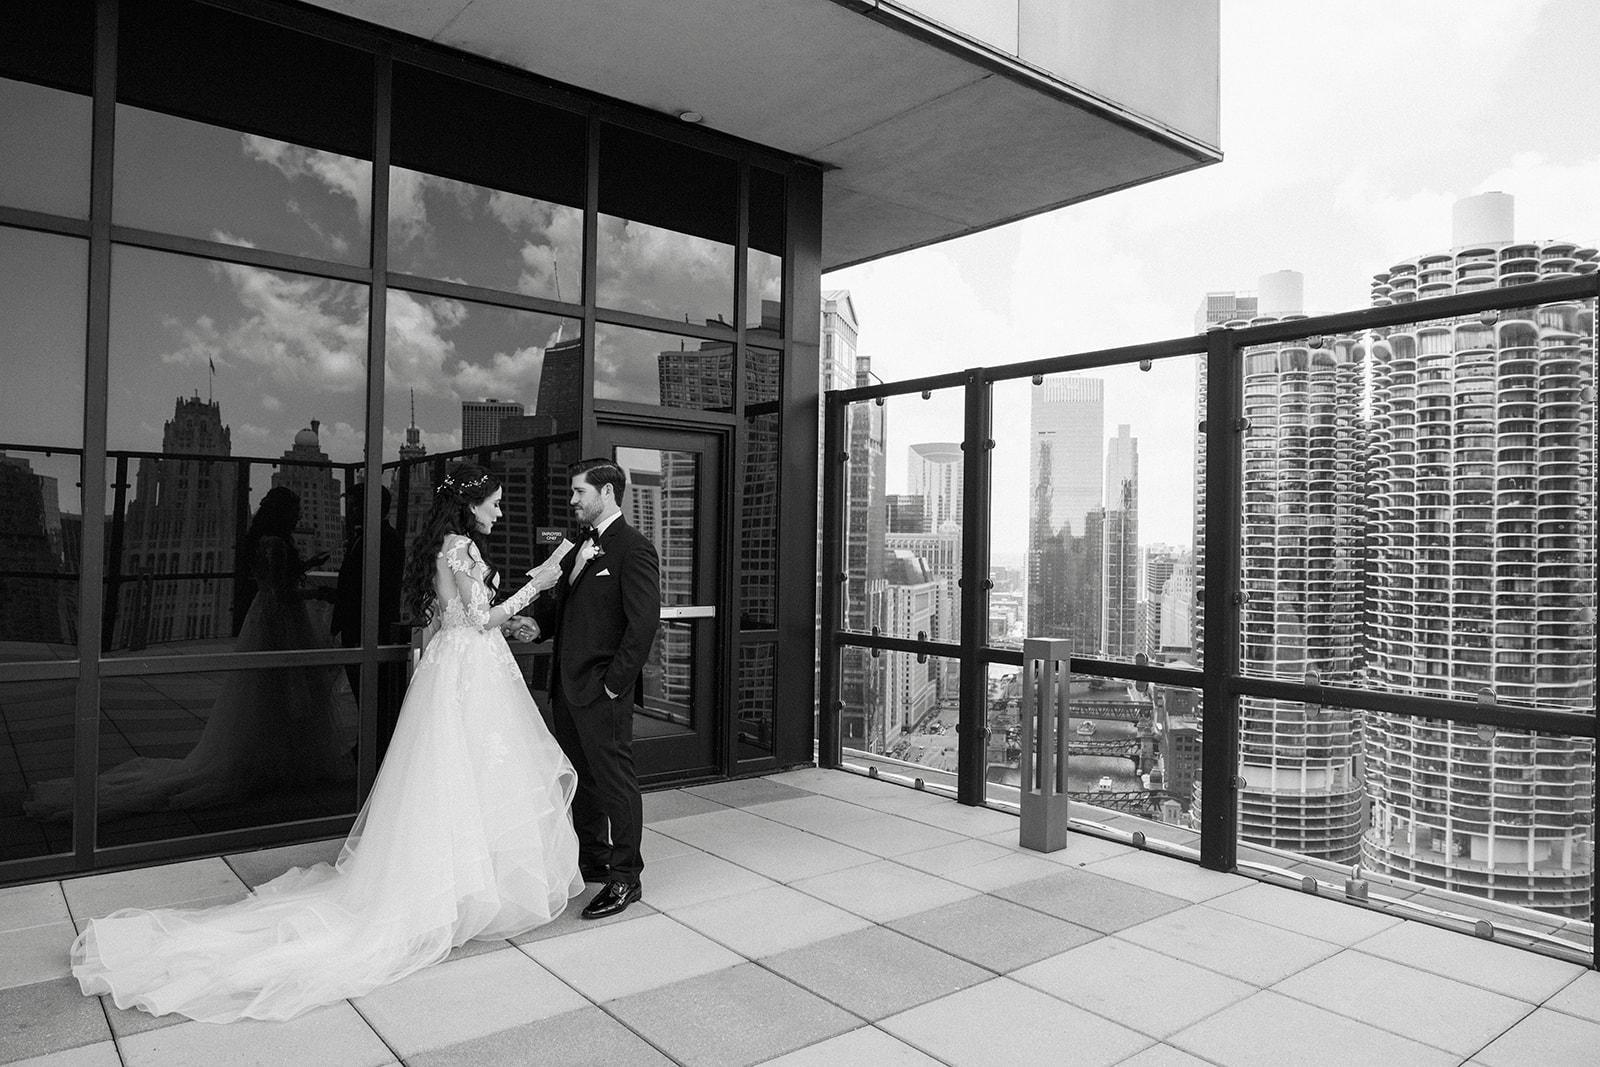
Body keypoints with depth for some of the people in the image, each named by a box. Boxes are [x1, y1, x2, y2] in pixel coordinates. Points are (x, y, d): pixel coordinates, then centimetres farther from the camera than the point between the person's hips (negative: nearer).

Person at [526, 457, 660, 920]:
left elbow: (644, 621, -19)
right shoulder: (581, 548, 16)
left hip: (602, 691, -9)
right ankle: (592, 859, 33)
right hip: (567, 687, 9)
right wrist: (539, 624, 1)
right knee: (580, 778, 18)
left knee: (615, 780, 1)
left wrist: (615, 683, -18)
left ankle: (625, 877, 12)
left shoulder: (634, 549, -13)